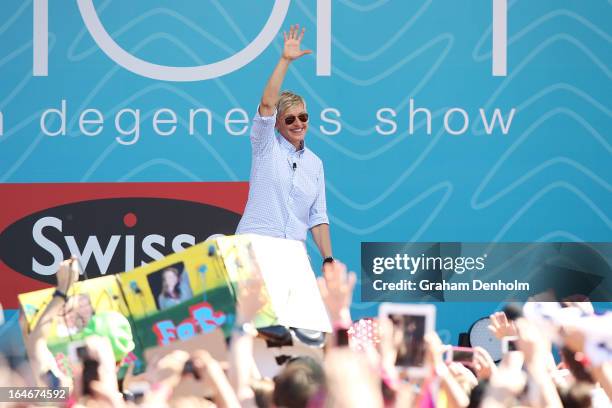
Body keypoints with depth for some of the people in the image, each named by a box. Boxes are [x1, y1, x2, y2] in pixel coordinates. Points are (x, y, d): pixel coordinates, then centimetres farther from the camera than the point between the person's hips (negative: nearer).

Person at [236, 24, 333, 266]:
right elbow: (267, 103, -11)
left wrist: (328, 260, 3)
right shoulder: (266, 146, 6)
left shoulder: (314, 163, 15)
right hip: (255, 244, -4)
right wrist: (285, 60, -17)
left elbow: (317, 218, 13)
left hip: (293, 252, 4)